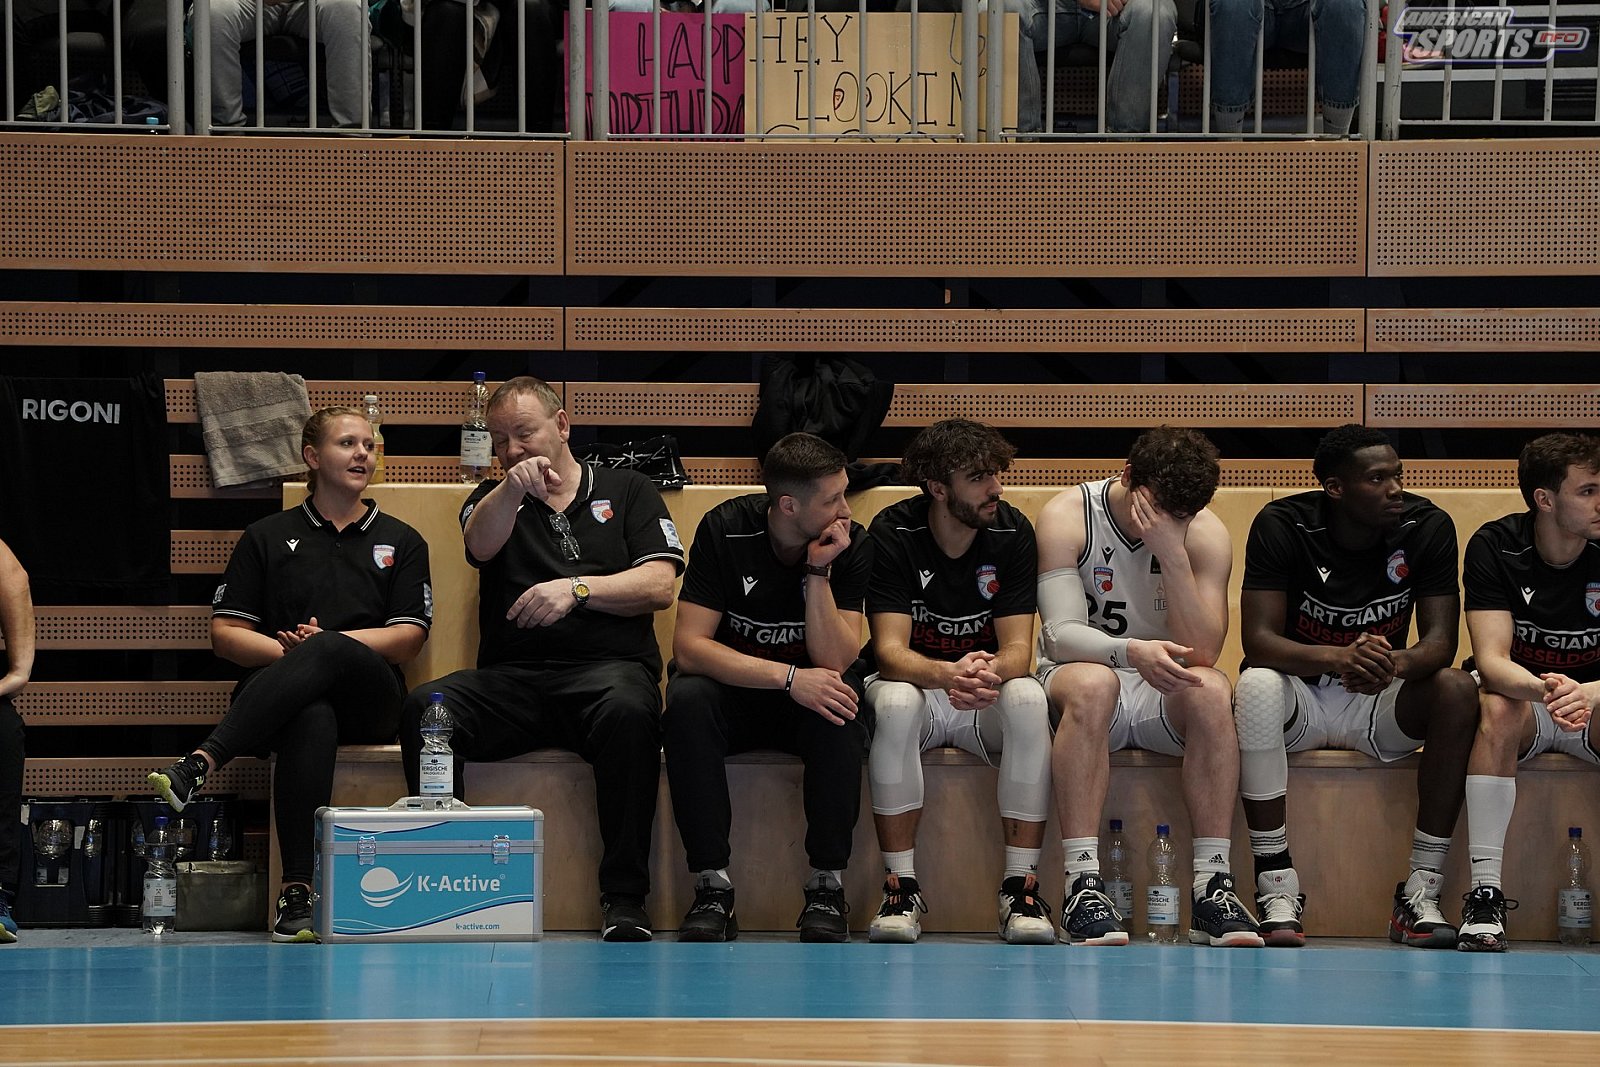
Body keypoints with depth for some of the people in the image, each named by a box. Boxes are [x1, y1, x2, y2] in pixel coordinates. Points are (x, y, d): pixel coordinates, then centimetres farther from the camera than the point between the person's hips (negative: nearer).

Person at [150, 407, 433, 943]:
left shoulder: (401, 542, 19)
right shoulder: (267, 537, 18)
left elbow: (408, 639, 6)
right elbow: (225, 635, 11)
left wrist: (322, 646, -9)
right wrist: (288, 651, -9)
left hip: (367, 697, 0)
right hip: (283, 693, 0)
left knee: (329, 651, -38)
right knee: (311, 721, -41)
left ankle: (201, 763, -50)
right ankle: (297, 892, -48)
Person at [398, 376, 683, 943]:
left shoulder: (628, 491, 19)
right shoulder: (492, 499, 24)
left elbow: (659, 586, 5)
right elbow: (481, 545, -2)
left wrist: (577, 588, -10)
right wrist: (513, 488, -22)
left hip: (606, 667, -2)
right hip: (511, 677, 2)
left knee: (629, 711, -39)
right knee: (423, 707, -29)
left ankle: (625, 896, -33)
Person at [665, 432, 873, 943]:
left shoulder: (852, 546, -12)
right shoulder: (725, 529, -15)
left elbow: (834, 663, -19)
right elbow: (689, 646, -22)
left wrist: (819, 571, -27)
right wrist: (788, 676, -32)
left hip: (809, 694, 1)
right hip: (733, 690, -1)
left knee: (844, 703, -34)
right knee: (687, 700, -34)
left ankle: (827, 886, -24)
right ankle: (713, 887, -30)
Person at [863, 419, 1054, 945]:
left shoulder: (1012, 531, -8)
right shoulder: (893, 532, -13)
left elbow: (1017, 650, -12)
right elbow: (890, 651, -20)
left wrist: (991, 673, -38)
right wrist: (948, 674, -42)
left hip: (986, 698, 1)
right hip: (917, 681, -1)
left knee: (1028, 698, -32)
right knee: (894, 700, -36)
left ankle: (1021, 886, -28)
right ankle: (901, 886, -28)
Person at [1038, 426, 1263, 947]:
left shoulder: (1205, 533, -6)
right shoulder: (1067, 517, -10)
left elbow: (1203, 653, -17)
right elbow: (1061, 633, -20)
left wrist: (1172, 552, -25)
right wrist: (1132, 652, -39)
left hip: (1163, 693, 2)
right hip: (1078, 672, -2)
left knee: (1210, 688, -32)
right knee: (1092, 683, -37)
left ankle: (1212, 885, -33)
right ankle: (1082, 885, -42)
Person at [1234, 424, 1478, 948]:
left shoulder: (1428, 527, -8)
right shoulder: (1282, 525, -14)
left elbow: (1440, 642, -13)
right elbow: (1259, 640, -21)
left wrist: (1396, 663, -38)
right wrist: (1338, 657, -41)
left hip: (1378, 706, 2)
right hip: (1299, 696, -2)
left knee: (1457, 689, -27)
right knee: (1256, 686, -36)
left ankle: (1421, 890, -27)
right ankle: (1276, 886, -31)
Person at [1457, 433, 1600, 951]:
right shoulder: (1495, 546, -13)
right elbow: (1491, 658, -23)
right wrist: (1544, 689, -46)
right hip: (1521, 698, -1)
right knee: (1496, 709, -35)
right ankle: (1485, 893, -36)